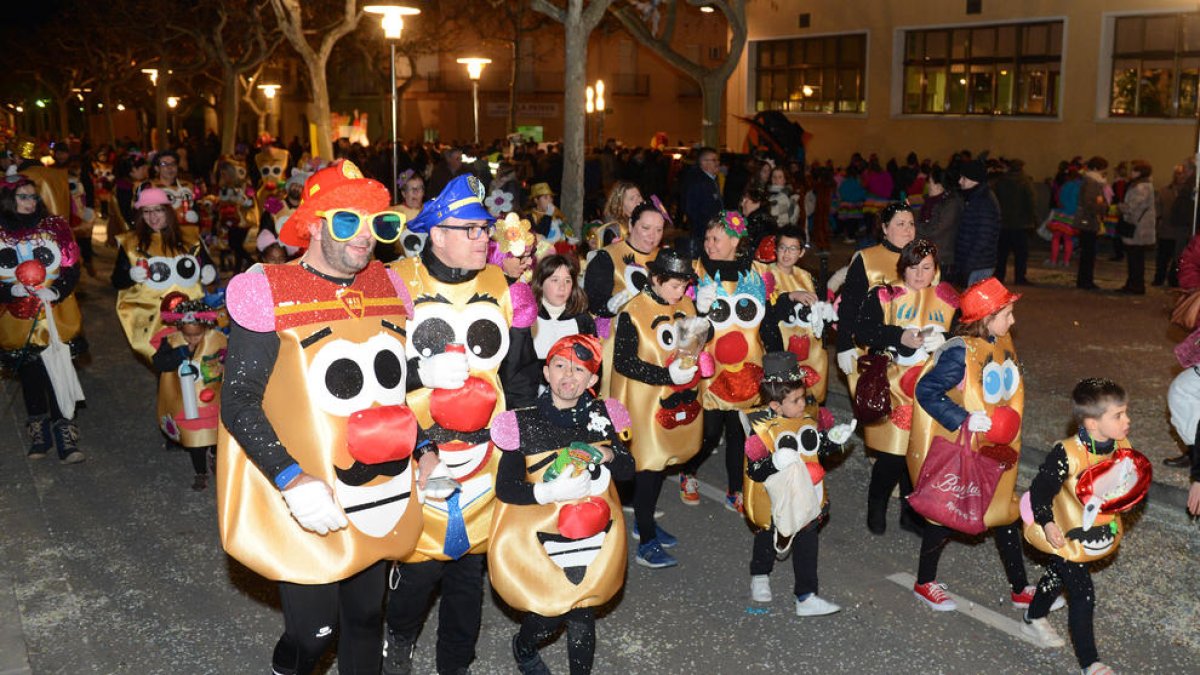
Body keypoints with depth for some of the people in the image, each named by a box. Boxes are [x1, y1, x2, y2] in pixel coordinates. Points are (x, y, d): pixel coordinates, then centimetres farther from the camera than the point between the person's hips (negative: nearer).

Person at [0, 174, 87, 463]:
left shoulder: (54, 227, 0)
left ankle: (64, 436, 2)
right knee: (29, 374, 10)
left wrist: (57, 291, -20)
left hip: (56, 314, -1)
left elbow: (71, 268, -3)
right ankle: (39, 433, 24)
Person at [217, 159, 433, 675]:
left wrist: (424, 449, 5)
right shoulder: (267, 293, -12)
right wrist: (291, 481, -23)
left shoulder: (388, 285, 5)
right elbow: (238, 403, -13)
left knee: (366, 616, 18)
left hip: (384, 498, 5)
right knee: (312, 632, -1)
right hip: (308, 507, -5)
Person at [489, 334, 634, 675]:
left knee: (582, 615, 8)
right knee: (548, 614, 5)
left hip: (593, 535, 3)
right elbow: (505, 487, -12)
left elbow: (628, 471, 6)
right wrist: (549, 492, -26)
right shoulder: (524, 424, -11)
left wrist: (609, 455, -15)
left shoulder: (602, 415, 0)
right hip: (542, 535, -2)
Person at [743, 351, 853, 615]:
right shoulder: (762, 431, -21)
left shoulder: (807, 422, -1)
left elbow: (818, 450, 15)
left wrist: (833, 440, -2)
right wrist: (775, 462, -41)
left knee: (806, 544, 13)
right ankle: (759, 578, 31)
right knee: (767, 539, 11)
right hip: (775, 502, -6)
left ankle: (806, 597, 27)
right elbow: (754, 471, -24)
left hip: (807, 499, 6)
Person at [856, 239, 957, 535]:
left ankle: (911, 511, 26)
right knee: (892, 453, -4)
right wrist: (900, 337, -24)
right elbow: (864, 331, -12)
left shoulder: (947, 299, 9)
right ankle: (876, 506, 19)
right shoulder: (884, 295, -1)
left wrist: (943, 340, -17)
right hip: (892, 388, -3)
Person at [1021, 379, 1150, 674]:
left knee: (1059, 576, 28)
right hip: (1067, 535, -7)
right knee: (1083, 594, -2)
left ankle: (1033, 620, 53)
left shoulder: (1122, 447, -12)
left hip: (1100, 534, 8)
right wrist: (1047, 523, -27)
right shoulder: (1067, 454, -33)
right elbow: (1040, 489, -23)